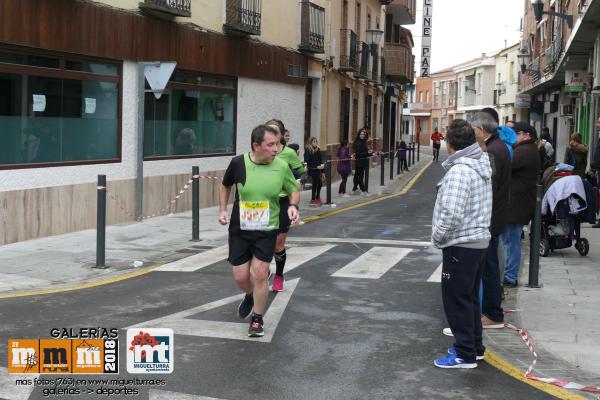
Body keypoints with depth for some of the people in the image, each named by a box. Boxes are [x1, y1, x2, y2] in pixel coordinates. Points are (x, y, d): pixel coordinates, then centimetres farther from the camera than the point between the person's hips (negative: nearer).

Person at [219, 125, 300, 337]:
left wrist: (293, 205, -13)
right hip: (239, 230, 1)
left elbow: (294, 189, 7)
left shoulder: (281, 166, -9)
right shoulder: (238, 163, -10)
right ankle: (250, 296, 42)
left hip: (266, 231, -1)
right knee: (240, 276, 5)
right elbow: (225, 186, 9)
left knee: (259, 273, -9)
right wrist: (223, 210, 1)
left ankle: (257, 320, 11)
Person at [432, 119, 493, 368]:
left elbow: (452, 213, -27)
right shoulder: (481, 164, 10)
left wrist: (438, 235, -11)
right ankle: (474, 347, 30)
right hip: (479, 241, 10)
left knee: (457, 300, 0)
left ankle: (465, 355, 6)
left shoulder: (460, 170, -21)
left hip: (461, 245, -10)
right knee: (469, 298, 19)